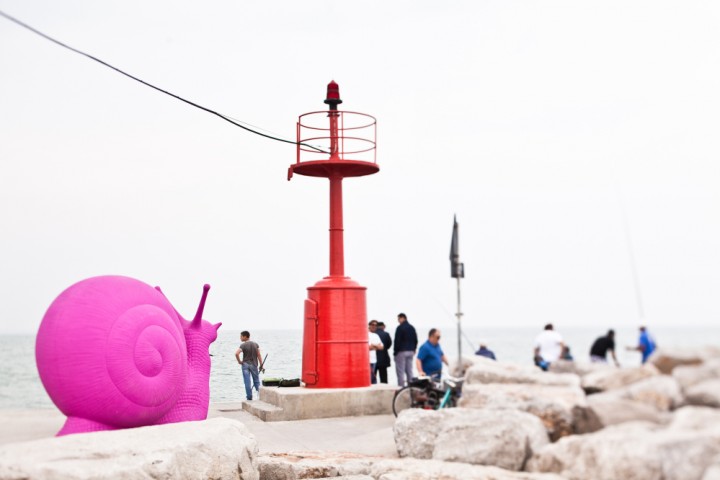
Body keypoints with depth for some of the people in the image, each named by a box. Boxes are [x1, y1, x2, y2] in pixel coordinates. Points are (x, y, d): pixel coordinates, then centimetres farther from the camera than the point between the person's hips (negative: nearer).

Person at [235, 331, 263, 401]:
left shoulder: (243, 345, -9)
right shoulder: (255, 344, 3)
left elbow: (236, 353, -23)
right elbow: (259, 355, 1)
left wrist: (239, 361, -9)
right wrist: (261, 365, 5)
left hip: (245, 364, -3)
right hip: (254, 365, 3)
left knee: (247, 382, 3)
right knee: (256, 381, 13)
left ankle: (249, 397, 4)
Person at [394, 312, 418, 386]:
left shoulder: (400, 328, -11)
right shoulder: (412, 328, 13)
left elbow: (397, 341, -13)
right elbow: (415, 340, 16)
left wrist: (395, 351, -7)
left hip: (401, 352, -7)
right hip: (410, 352, 7)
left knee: (400, 371, -6)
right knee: (409, 370, 10)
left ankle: (401, 387, -10)